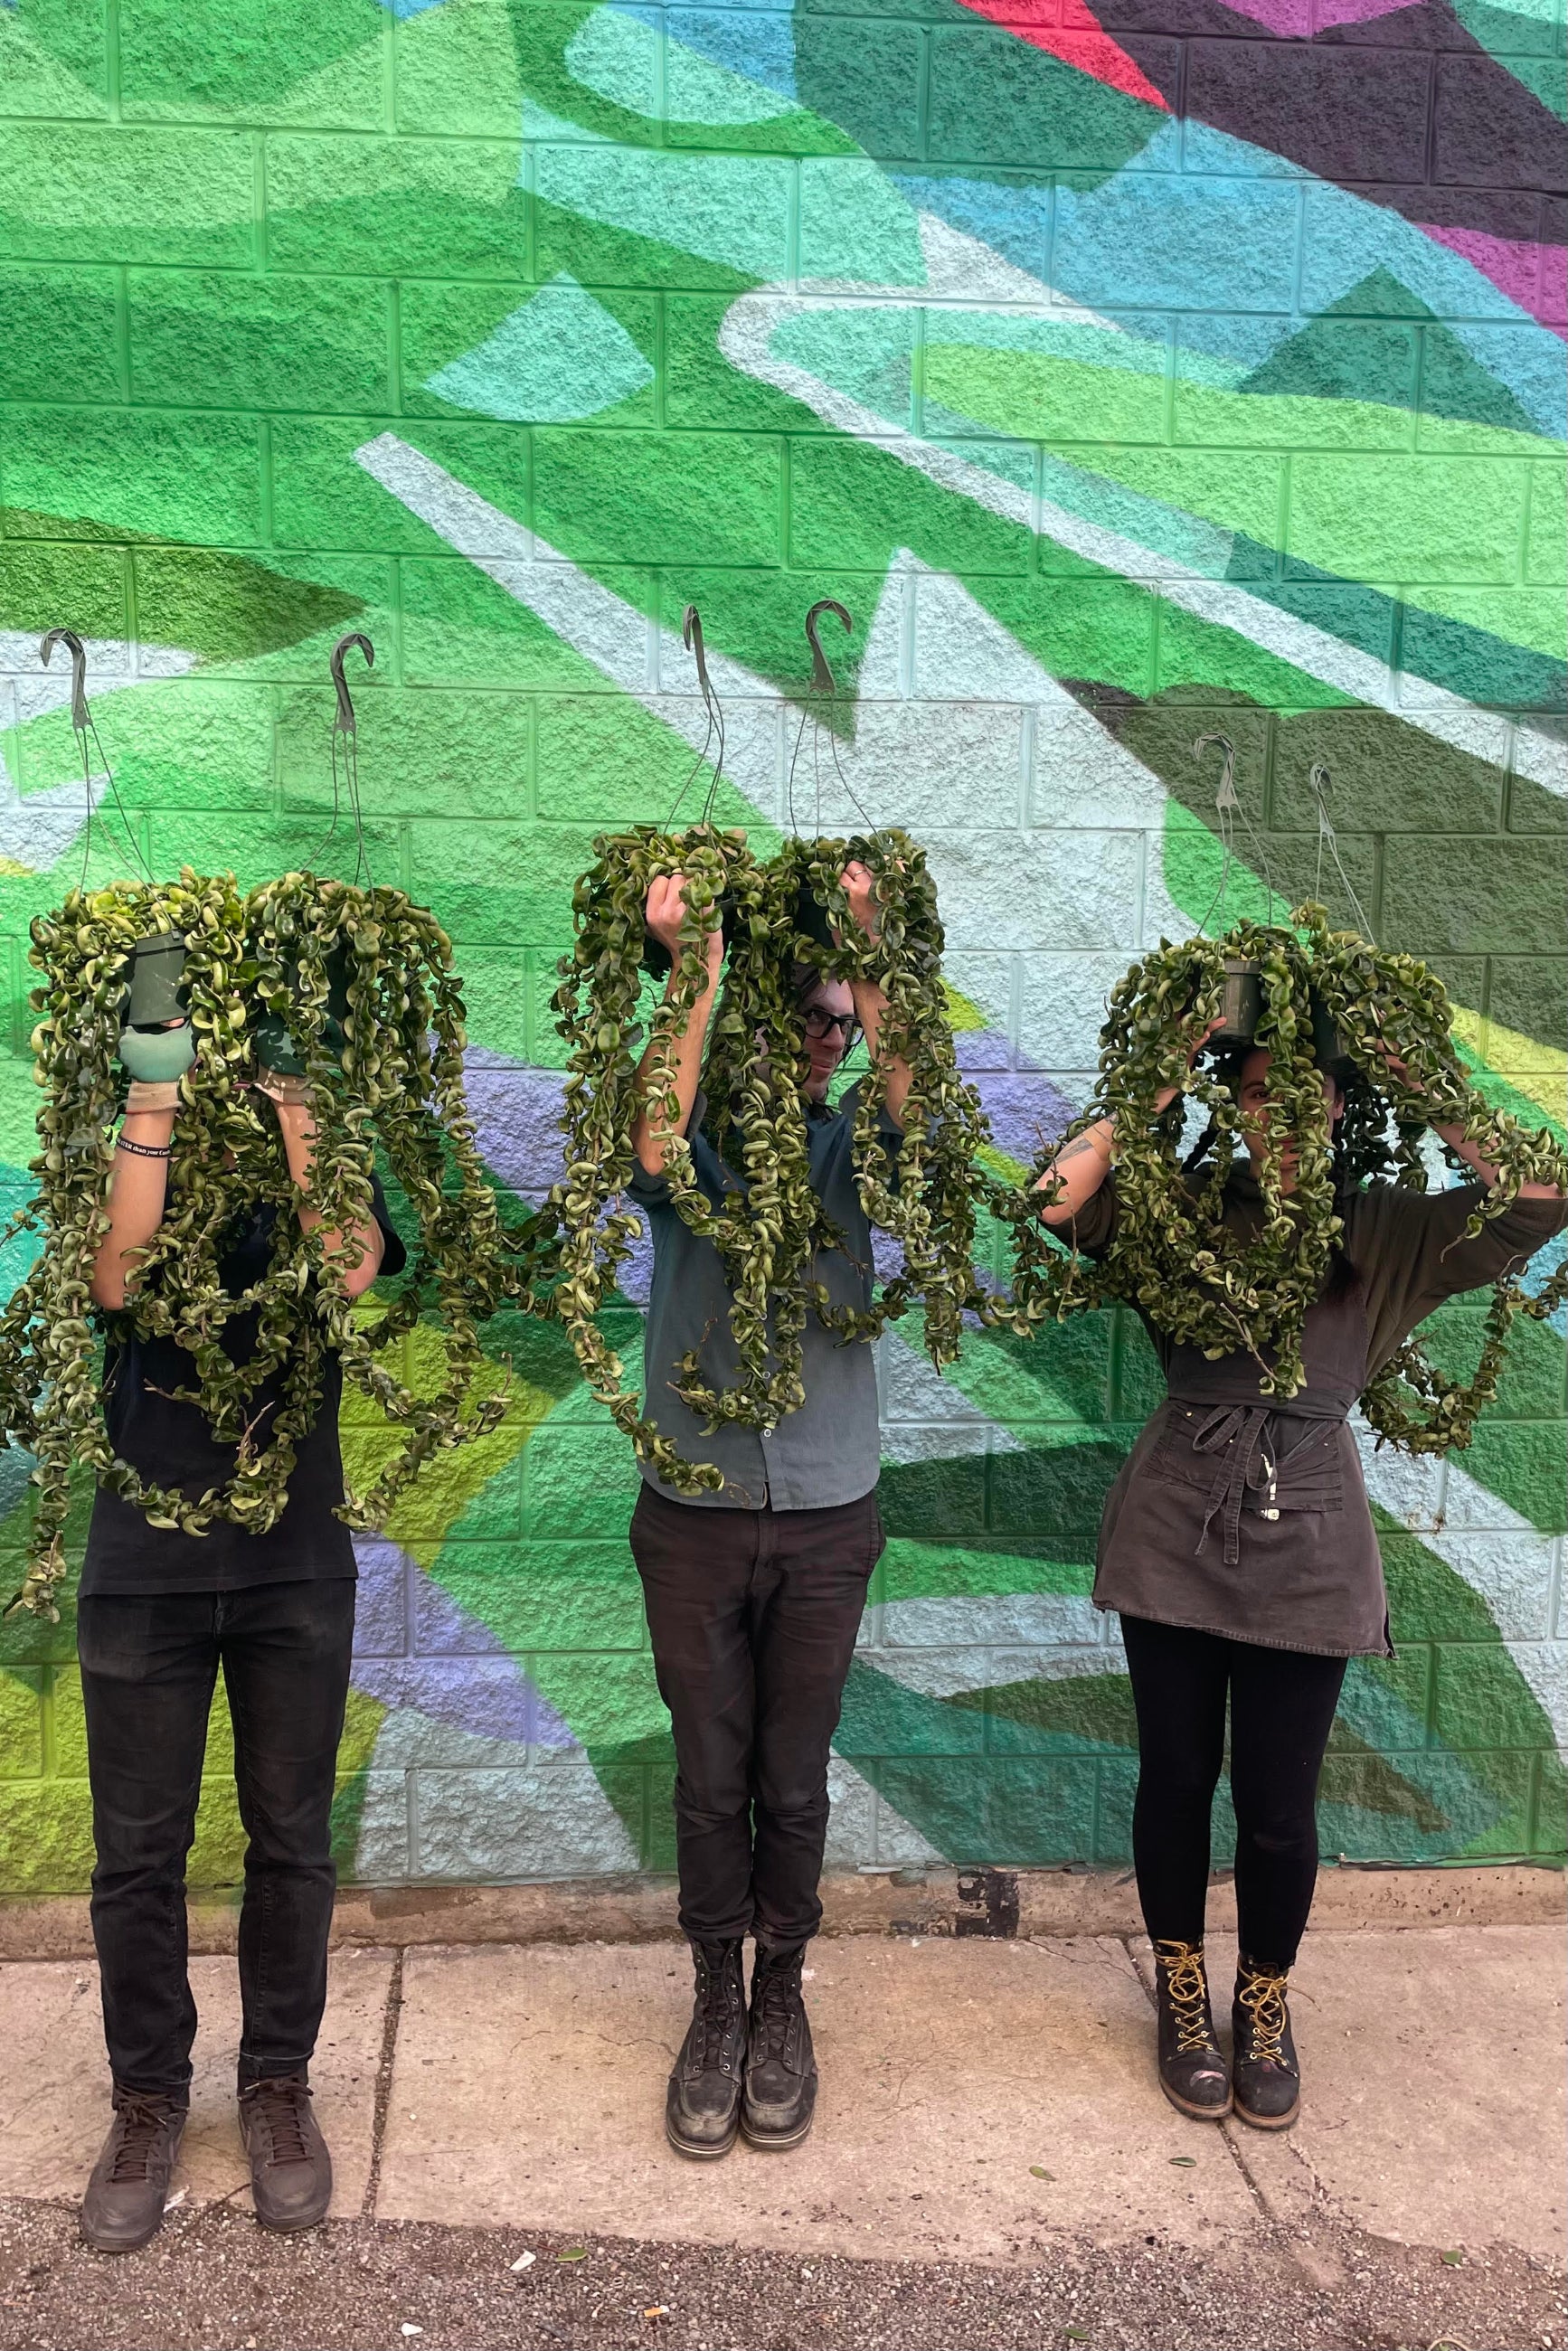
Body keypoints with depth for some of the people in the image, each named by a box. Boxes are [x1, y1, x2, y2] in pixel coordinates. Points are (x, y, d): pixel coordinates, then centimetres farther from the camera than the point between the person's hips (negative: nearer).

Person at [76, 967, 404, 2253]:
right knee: (139, 1849, 8)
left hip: (295, 1564, 1)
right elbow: (119, 1280, -18)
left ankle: (278, 2079, 28)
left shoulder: (329, 1178, 3)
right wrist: (154, 1098, -20)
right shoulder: (131, 1167, 2)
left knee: (291, 1840, 11)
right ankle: (148, 2096, 26)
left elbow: (348, 1272, -18)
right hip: (144, 1559, 0)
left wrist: (288, 1106, -17)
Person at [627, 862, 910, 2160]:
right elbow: (653, 1148, -27)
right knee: (711, 1781, 10)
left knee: (793, 1781, 11)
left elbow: (922, 1126, -22)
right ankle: (718, 2007, 29)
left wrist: (873, 958, -27)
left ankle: (783, 2003, 31)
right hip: (696, 1516, -1)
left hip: (826, 1519, 1)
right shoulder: (695, 1142, -3)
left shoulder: (849, 1148, 0)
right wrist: (695, 966, -25)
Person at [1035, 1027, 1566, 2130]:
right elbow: (1060, 1198, -14)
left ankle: (1266, 2006, 34)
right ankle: (1184, 1996, 35)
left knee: (1278, 1805, 8)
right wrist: (1158, 1090, -7)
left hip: (1307, 1550, 0)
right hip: (1174, 1536, 0)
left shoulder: (1385, 1231, 3)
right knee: (1176, 1779, 12)